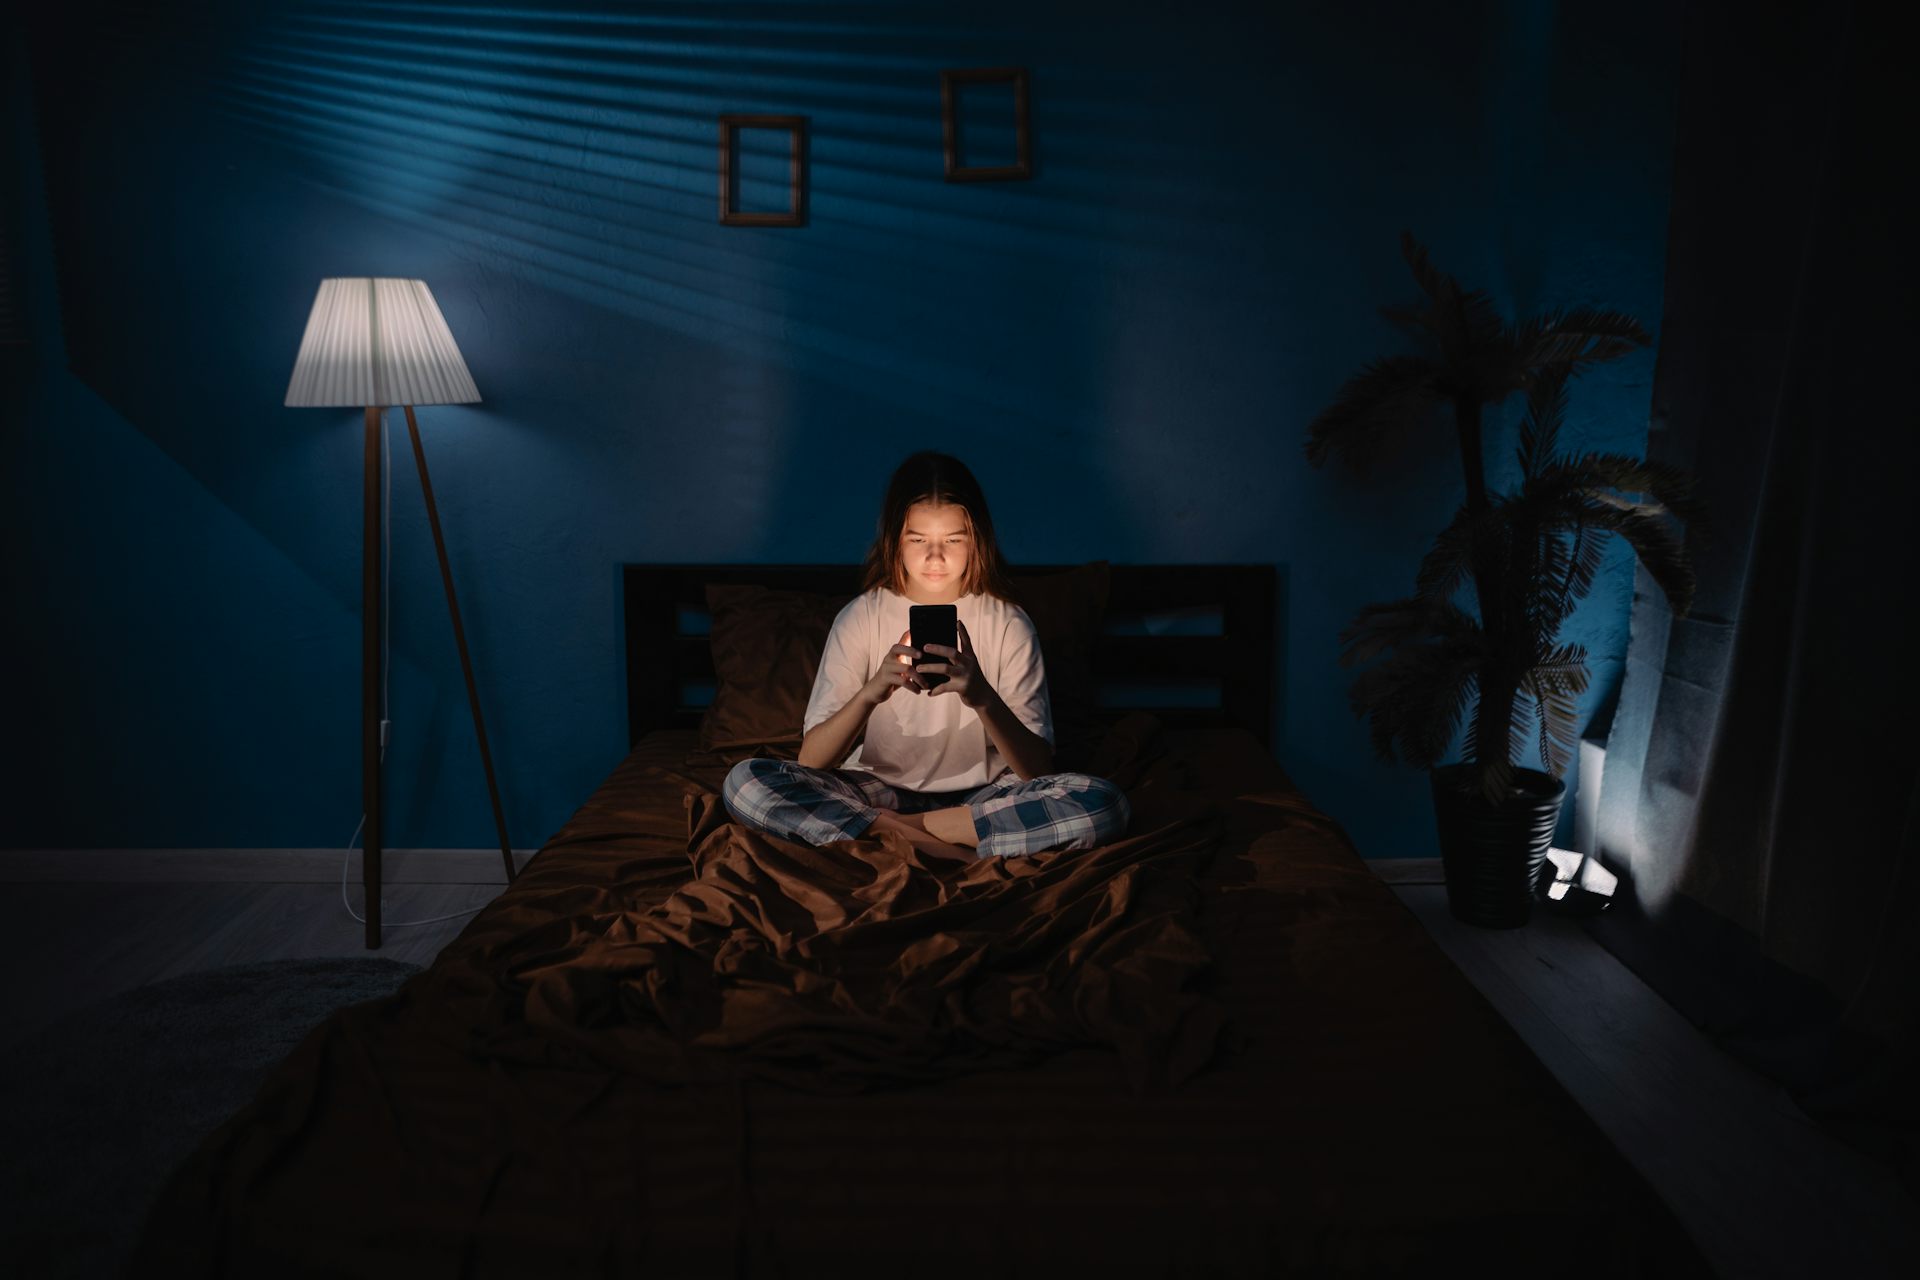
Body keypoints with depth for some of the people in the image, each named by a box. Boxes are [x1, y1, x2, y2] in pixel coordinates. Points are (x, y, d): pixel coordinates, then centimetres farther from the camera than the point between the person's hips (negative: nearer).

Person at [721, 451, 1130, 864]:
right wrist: (870, 693, -30)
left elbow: (1039, 771, -12)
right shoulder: (861, 617, -3)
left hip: (978, 799, 0)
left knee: (1104, 805, -28)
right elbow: (812, 760, -11)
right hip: (876, 793, 0)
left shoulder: (1008, 624, -4)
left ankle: (895, 830, -18)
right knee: (744, 782, -23)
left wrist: (984, 699, -31)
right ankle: (926, 843, -19)